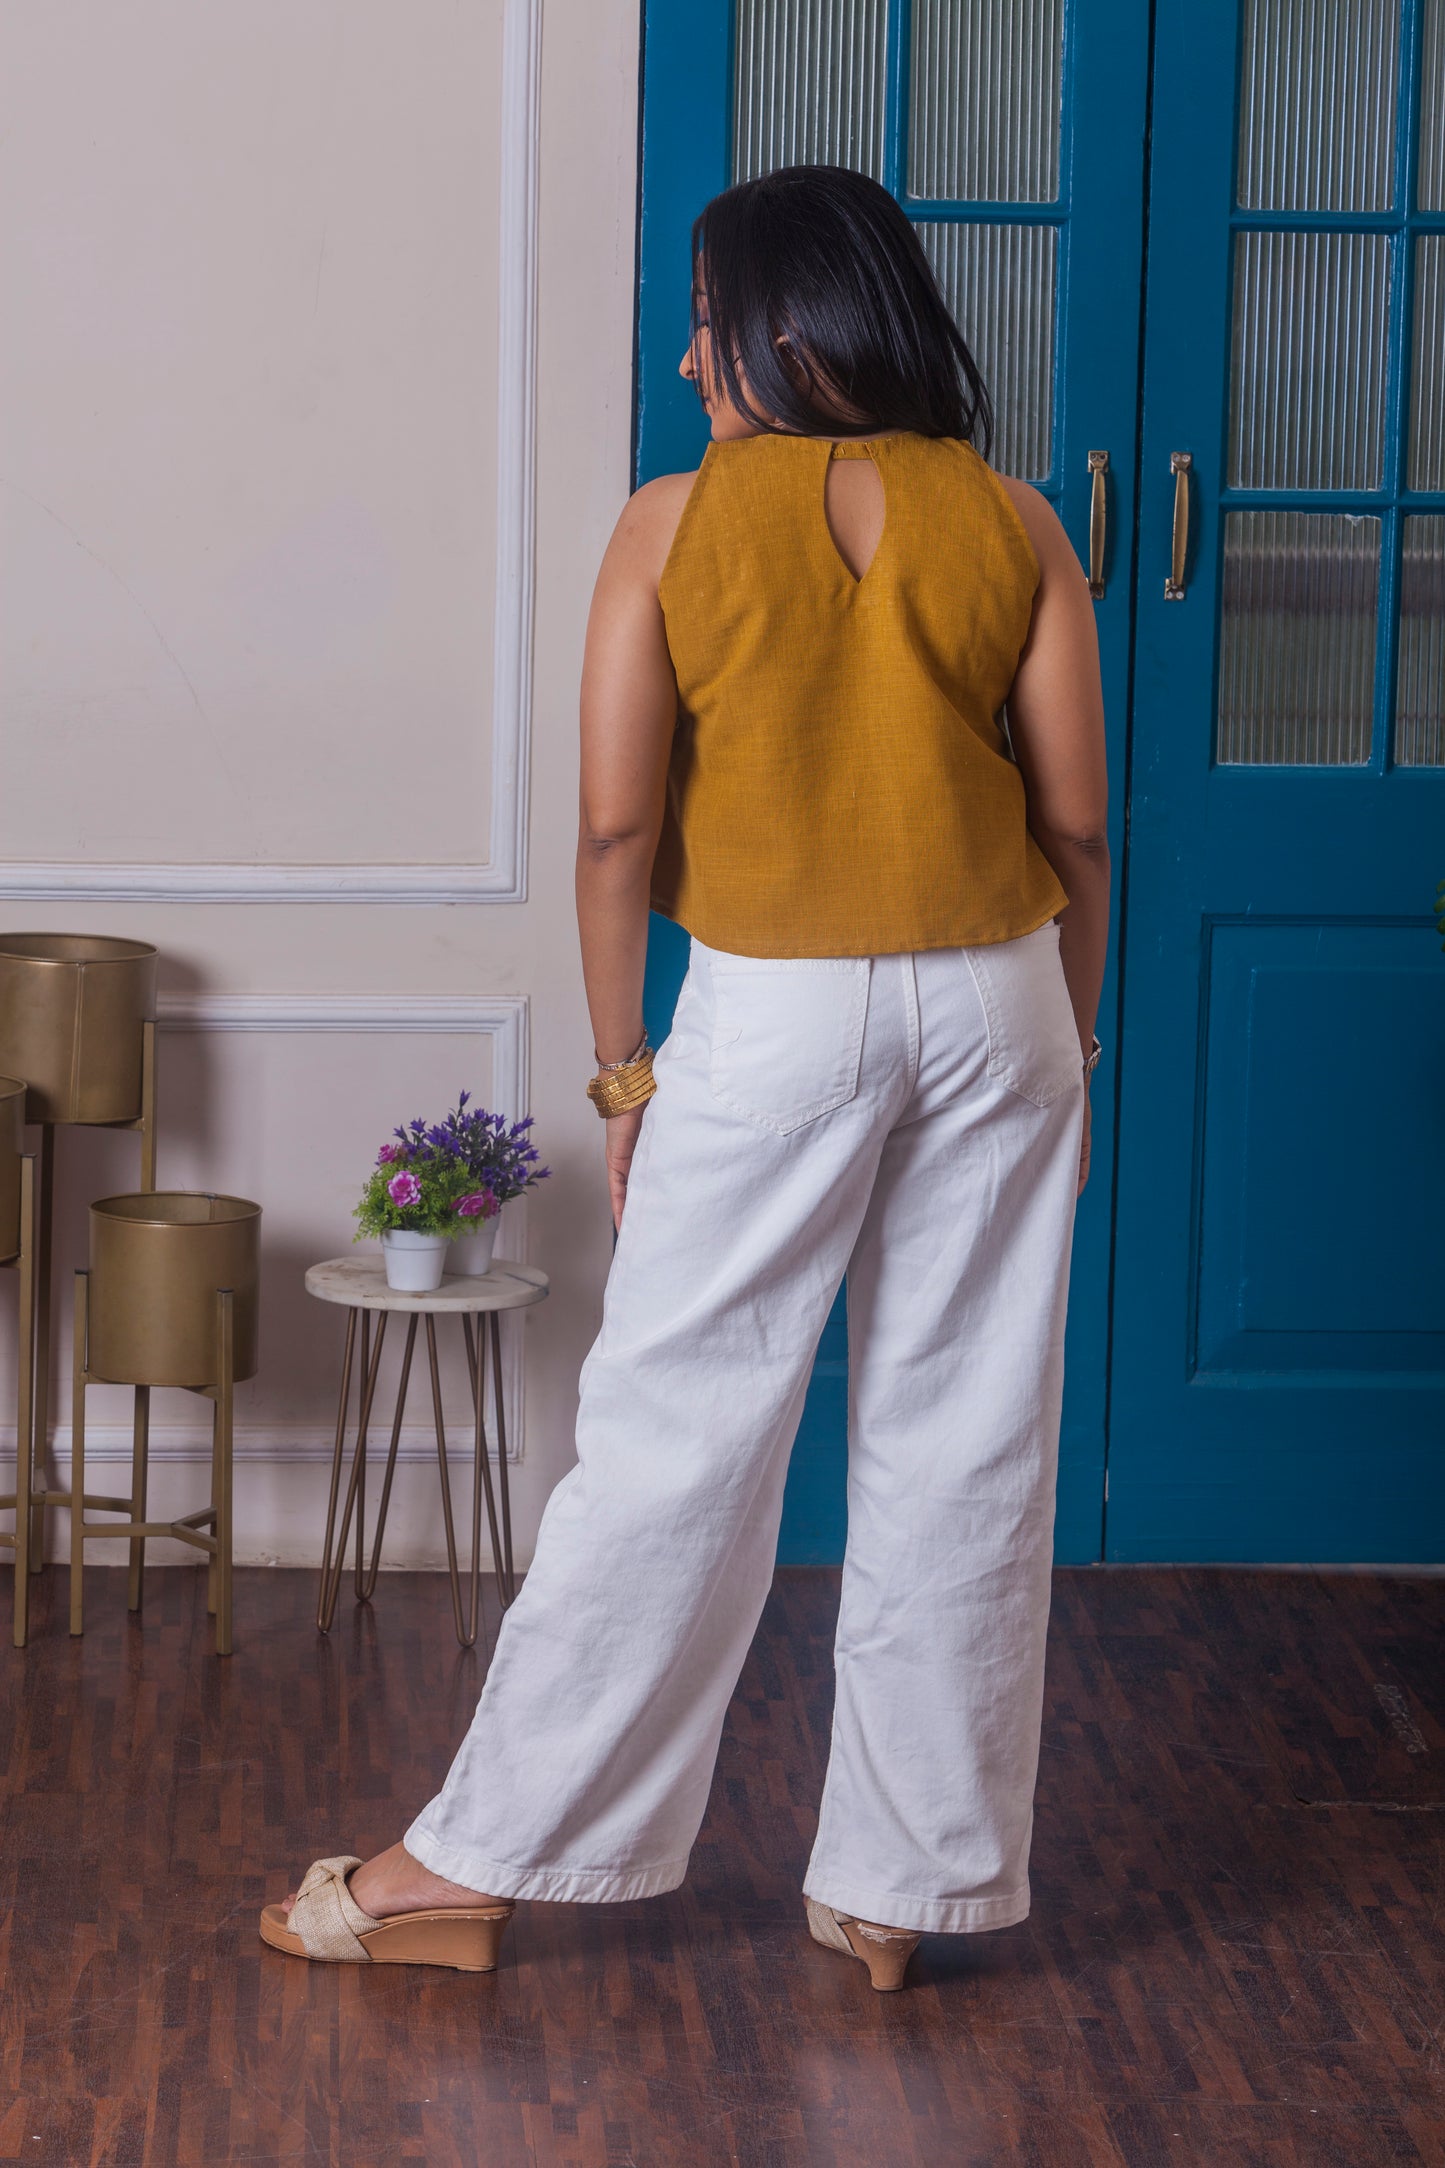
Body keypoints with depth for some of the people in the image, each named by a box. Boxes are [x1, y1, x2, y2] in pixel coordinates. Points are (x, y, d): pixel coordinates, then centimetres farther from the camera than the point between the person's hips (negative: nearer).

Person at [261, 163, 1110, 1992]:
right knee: (964, 1457, 8)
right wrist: (1065, 1042, 14)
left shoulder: (675, 527, -4)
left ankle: (476, 1863, 12)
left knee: (670, 1444, 3)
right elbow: (1075, 825, 3)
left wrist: (623, 1065, 4)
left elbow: (617, 827, -5)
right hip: (994, 1006, 2)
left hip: (770, 1015, -2)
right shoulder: (1012, 525, 2)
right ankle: (905, 1883, 16)